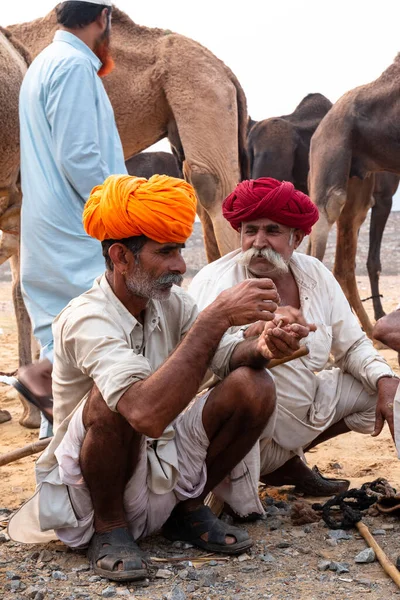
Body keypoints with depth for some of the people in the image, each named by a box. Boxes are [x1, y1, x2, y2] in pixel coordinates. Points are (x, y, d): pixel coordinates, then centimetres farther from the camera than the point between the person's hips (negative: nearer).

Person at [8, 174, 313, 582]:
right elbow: (148, 413, -42)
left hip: (162, 466, 7)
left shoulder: (170, 302, -1)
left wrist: (261, 348, -30)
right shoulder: (86, 319, -26)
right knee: (114, 400, -36)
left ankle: (188, 509, 6)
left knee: (253, 386, -12)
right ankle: (109, 526, -10)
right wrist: (217, 316, -39)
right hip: (86, 487, -6)